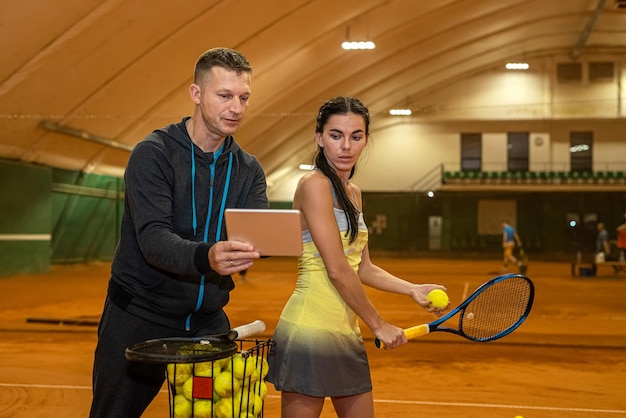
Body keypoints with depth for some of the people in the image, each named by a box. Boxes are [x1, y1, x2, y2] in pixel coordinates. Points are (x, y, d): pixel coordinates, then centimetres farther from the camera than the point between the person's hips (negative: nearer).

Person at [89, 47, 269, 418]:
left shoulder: (248, 169, 3)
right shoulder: (153, 155, -13)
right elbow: (153, 239, -25)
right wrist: (205, 257, -45)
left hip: (207, 321, 4)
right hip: (139, 317, -4)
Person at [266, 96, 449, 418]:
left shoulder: (353, 193, 14)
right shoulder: (314, 185, -12)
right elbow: (337, 270, -16)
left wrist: (413, 290, 10)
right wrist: (378, 325, -9)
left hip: (347, 334, 9)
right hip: (311, 330, -9)